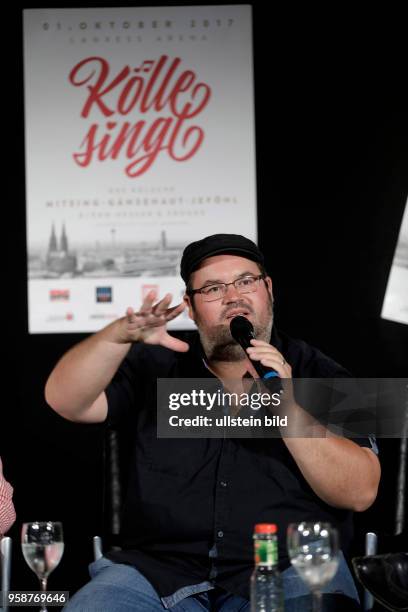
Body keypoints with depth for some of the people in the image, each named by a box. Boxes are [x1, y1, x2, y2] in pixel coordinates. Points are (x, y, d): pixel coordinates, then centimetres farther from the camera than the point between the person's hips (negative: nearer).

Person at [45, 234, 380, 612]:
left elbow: (361, 492, -3)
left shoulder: (320, 375, 8)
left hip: (290, 570, -2)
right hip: (162, 571, 2)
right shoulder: (156, 367, 13)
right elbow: (65, 401, 1)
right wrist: (122, 334, -16)